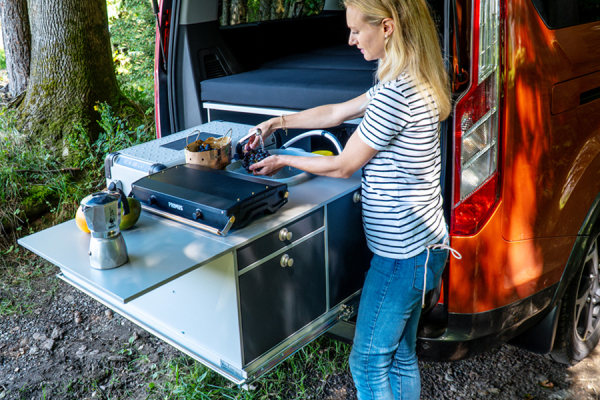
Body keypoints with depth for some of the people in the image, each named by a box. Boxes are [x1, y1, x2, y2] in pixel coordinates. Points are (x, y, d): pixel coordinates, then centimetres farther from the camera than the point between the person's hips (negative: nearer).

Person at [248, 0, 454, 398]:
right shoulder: (411, 82, 8)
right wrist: (278, 122, 17)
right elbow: (336, 113, 17)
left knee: (367, 363, 7)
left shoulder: (397, 93, -24)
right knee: (401, 356, 22)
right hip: (420, 243, 10)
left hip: (402, 252, -10)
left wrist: (283, 161, 0)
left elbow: (343, 166, -14)